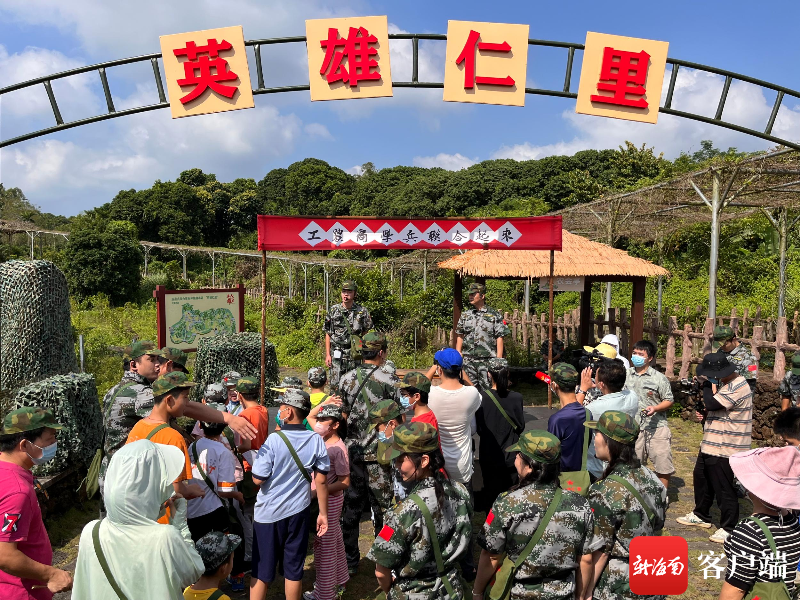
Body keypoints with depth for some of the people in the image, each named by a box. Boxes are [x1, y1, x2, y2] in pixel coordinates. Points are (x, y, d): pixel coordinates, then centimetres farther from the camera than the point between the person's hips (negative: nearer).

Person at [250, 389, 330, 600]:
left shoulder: (273, 440, -17)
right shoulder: (316, 440, -8)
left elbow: (258, 479, -15)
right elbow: (321, 481, -3)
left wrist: (256, 459, 5)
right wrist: (323, 513, 6)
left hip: (269, 512, -2)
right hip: (298, 512, 3)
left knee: (261, 569, 12)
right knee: (293, 569, 14)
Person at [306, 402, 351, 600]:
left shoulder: (338, 449, -25)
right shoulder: (323, 438, -2)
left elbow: (345, 482, -22)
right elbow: (309, 416, 12)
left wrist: (317, 492, -25)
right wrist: (325, 403, -3)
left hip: (328, 501, -8)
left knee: (324, 545, 6)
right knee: (334, 541, 21)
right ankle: (337, 582, 38)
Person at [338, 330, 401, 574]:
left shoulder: (346, 379, 0)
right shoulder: (390, 381, -14)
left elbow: (343, 415, 8)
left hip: (353, 451, 4)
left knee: (351, 506, 15)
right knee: (382, 508, 10)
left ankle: (349, 561, 26)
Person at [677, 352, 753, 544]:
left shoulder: (737, 387, -23)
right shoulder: (727, 383, 10)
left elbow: (712, 403, -28)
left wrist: (709, 388, -10)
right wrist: (704, 414, 3)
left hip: (724, 448, -11)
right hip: (710, 444, 11)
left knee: (723, 488, 2)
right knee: (700, 478, 22)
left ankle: (728, 528, 17)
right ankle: (701, 515, 38)